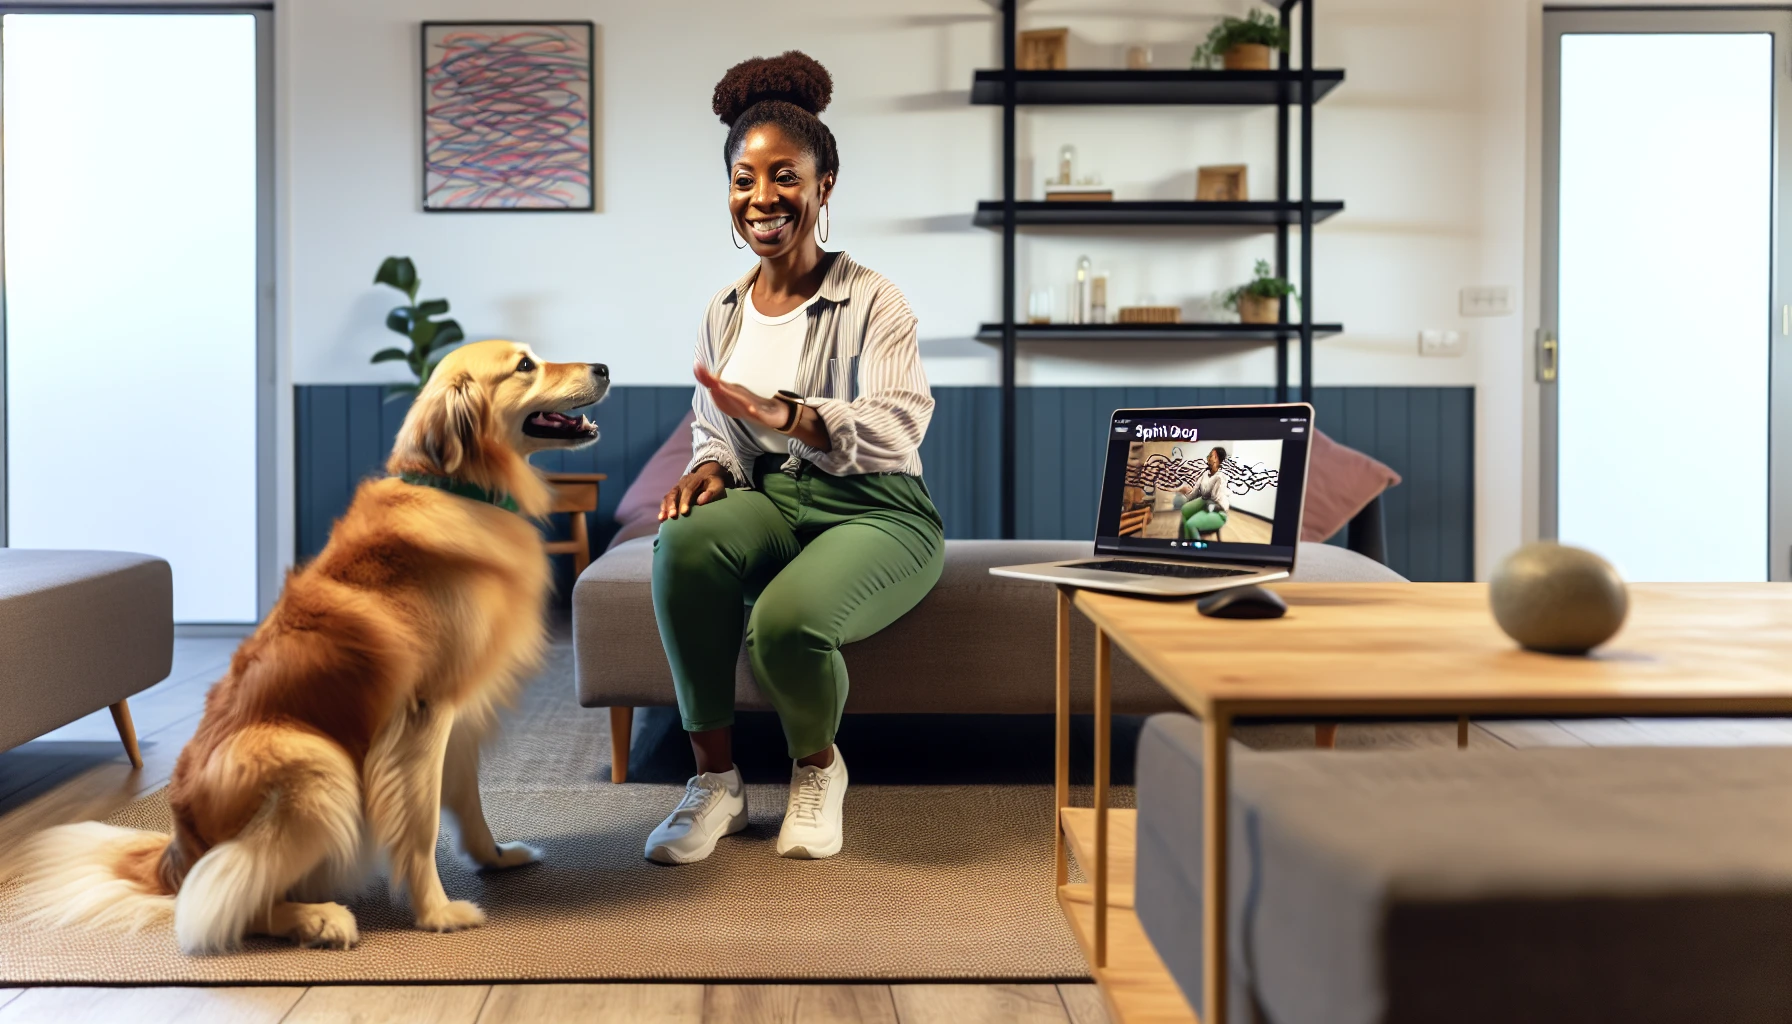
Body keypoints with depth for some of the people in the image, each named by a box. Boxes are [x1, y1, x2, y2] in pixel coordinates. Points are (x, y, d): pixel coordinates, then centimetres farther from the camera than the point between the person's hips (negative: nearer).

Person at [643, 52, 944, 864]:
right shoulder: (723, 315, 11)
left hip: (875, 514, -4)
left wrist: (789, 417, -38)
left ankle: (818, 766, 3)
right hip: (773, 501, 5)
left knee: (787, 621, -36)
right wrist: (709, 470, -9)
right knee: (684, 541, -32)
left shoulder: (871, 302, -7)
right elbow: (715, 434, 16)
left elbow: (899, 427, -21)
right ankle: (714, 780, -16)